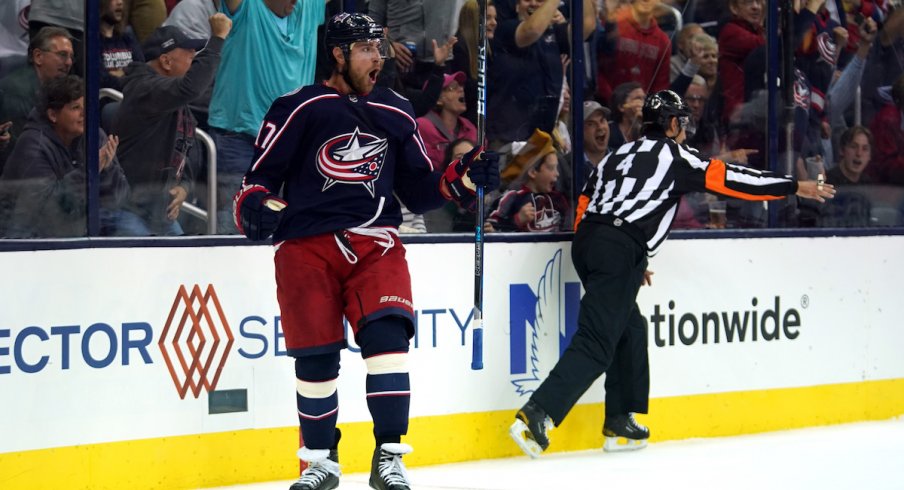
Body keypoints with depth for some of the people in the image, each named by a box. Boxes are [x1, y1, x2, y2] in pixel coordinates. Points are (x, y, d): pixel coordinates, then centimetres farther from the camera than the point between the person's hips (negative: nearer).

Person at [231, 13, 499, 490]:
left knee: (387, 331, -18)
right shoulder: (298, 108, 0)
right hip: (307, 244, -2)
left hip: (375, 242, 2)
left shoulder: (396, 115, 13)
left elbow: (418, 191, 17)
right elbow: (260, 175, 1)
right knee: (315, 353, -3)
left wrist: (461, 179, 0)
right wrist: (255, 206, -19)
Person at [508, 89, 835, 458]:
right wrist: (795, 187, 8)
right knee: (596, 343, -12)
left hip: (586, 239, 8)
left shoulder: (619, 155, 26)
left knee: (630, 328, 23)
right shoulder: (673, 155, 6)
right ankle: (537, 414, -27)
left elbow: (586, 203, 22)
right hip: (619, 251, -8)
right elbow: (725, 179, 2)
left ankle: (619, 425, 23)